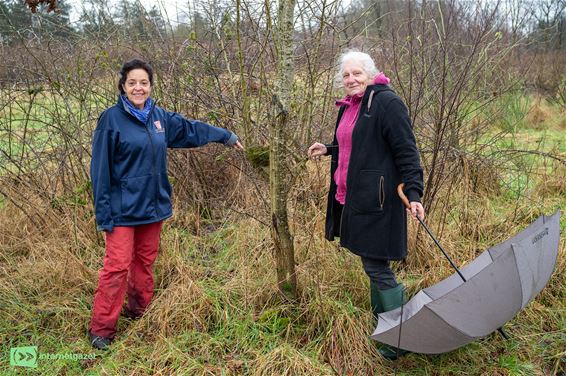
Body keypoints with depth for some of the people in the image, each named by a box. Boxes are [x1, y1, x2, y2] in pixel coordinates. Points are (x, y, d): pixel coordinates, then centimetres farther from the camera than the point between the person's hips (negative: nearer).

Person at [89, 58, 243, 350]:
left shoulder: (159, 116, 6)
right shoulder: (111, 118, -10)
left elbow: (190, 129, 22)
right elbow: (100, 169, -10)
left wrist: (225, 135, 30)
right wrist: (103, 213, -14)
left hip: (153, 205, 6)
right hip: (123, 208, -5)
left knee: (145, 262, 15)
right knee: (117, 266, -5)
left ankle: (140, 313, 32)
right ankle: (101, 329, 8)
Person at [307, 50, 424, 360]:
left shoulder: (387, 102, -13)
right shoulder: (348, 107, 14)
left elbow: (406, 151, -17)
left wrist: (413, 193, -23)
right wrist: (327, 150, 19)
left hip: (377, 199, -9)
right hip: (352, 197, 9)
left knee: (376, 267, -4)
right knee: (372, 264, 18)